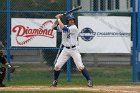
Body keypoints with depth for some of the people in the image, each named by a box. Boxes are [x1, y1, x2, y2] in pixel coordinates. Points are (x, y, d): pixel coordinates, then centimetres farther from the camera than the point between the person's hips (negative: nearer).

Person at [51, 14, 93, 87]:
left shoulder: (74, 28, -16)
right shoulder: (64, 27, 5)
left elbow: (64, 28, -27)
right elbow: (54, 27, 9)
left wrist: (59, 19, -17)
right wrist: (57, 19, -3)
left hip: (74, 49, -5)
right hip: (65, 50, 5)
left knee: (80, 66, -13)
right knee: (57, 66, 1)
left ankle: (89, 80, -4)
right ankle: (55, 81, 20)